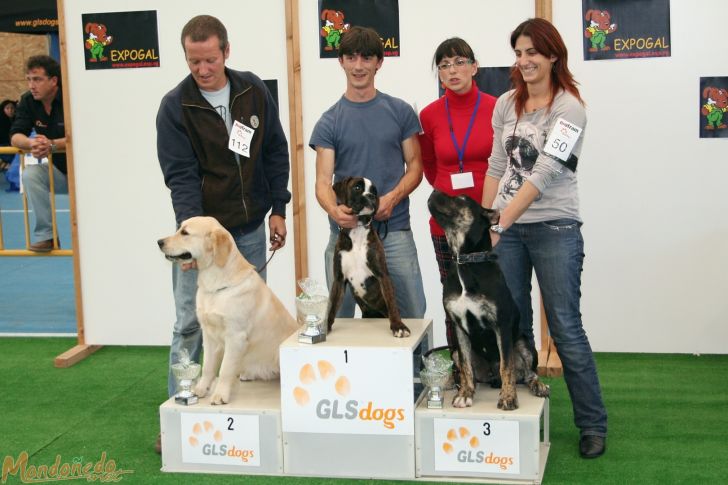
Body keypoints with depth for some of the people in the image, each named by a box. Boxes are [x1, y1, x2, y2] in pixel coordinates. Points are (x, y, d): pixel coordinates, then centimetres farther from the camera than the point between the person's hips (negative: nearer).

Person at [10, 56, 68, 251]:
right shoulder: (28, 101, -3)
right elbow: (15, 136, -9)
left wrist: (52, 145, -45)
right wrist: (31, 144, -33)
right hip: (57, 171, 5)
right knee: (29, 175, -25)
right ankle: (46, 235, -17)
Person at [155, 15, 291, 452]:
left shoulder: (254, 91, 0)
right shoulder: (175, 106, -9)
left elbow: (276, 153, 7)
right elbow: (180, 175, -15)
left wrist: (277, 210, 3)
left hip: (250, 229, 3)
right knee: (190, 324, -1)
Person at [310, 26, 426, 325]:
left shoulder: (400, 112, 6)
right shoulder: (329, 122, 3)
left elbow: (414, 165, 7)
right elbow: (323, 181, -4)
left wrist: (392, 198, -13)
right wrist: (334, 210, -26)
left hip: (395, 231, 0)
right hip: (346, 233, 0)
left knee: (412, 318, 1)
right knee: (339, 320, 7)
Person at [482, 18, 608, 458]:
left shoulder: (569, 108, -9)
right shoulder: (506, 105, 9)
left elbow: (543, 174, -17)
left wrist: (499, 224, -21)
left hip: (555, 228, -5)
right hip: (505, 228, 5)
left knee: (566, 329, -2)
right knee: (512, 325, 9)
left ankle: (593, 425, 10)